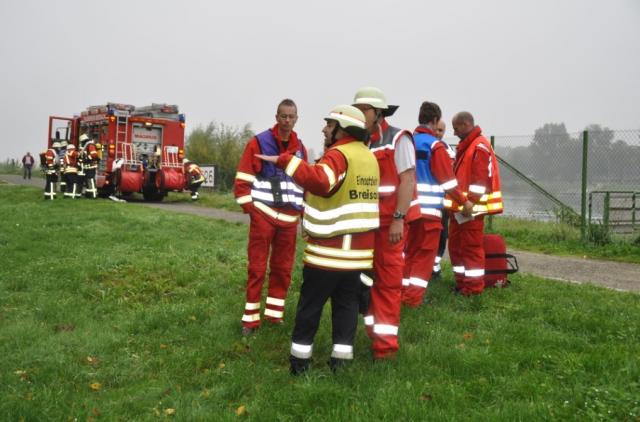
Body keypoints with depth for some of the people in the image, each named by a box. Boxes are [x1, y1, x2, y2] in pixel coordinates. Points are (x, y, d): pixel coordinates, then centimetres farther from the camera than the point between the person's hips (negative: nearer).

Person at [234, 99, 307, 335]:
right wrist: (249, 208, -9)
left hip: (289, 218, 5)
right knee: (257, 268, -1)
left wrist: (303, 210, 15)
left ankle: (274, 314, 23)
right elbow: (243, 179, -5)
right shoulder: (259, 143, -4)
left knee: (283, 268, 10)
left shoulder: (300, 149, 11)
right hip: (263, 215, -5)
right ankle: (251, 320, 6)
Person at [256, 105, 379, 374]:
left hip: (331, 246, -8)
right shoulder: (369, 157, 14)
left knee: (311, 303, 5)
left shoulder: (339, 155, -15)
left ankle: (299, 358, 13)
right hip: (359, 247, 8)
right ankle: (341, 357, 14)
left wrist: (285, 160, -33)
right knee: (347, 301, 13)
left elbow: (320, 181, -35)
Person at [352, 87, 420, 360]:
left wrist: (398, 219, -19)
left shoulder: (398, 139, -7)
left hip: (389, 222, -6)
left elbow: (407, 180, -13)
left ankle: (386, 344, 7)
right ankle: (375, 334, 27)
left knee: (388, 283, 0)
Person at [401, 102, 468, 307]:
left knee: (409, 251, 17)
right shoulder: (435, 145, -9)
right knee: (425, 254, 2)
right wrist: (464, 201, 3)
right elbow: (448, 180, -8)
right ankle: (413, 298, 0)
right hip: (428, 209, -6)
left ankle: (403, 292, 20)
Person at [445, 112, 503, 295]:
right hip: (459, 206, 10)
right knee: (456, 245, 13)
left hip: (471, 208, -10)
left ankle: (474, 287, 3)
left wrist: (470, 203, -22)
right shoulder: (465, 146, 19)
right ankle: (462, 283, 22)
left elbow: (480, 180, -19)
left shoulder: (480, 146, -12)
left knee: (471, 247, -4)